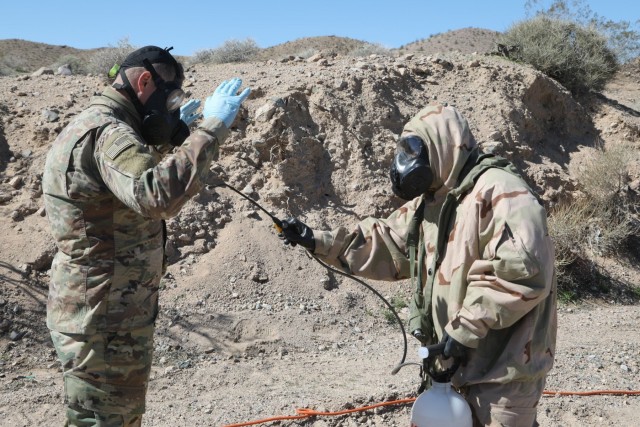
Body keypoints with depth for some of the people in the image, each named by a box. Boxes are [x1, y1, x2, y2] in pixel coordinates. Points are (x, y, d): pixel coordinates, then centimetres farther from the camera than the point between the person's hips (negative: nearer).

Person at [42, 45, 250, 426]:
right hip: (104, 325, -10)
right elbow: (156, 194, -40)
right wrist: (211, 129, -33)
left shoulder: (97, 127, 12)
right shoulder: (105, 132, -21)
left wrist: (170, 137, 20)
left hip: (106, 316, 10)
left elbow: (138, 182, 29)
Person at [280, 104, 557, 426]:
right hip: (455, 362, 9)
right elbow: (385, 245, 13)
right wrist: (318, 241, 2)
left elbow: (523, 270, -29)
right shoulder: (429, 202, 12)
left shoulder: (497, 191, -20)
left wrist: (466, 329, -23)